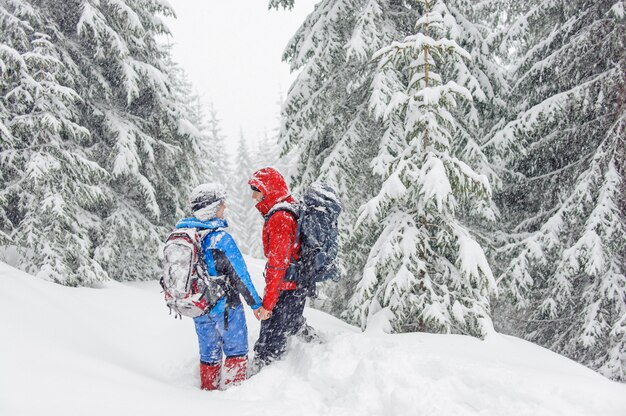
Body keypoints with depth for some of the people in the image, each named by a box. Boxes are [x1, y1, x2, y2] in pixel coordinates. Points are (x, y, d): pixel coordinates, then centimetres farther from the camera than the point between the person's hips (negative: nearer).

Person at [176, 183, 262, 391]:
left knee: (208, 352, 20)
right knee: (236, 350, 11)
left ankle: (208, 389, 31)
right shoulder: (220, 238, -22)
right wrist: (256, 303, -6)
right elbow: (240, 275, -17)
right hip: (224, 307, -6)